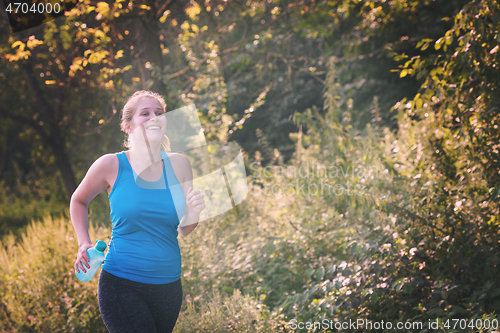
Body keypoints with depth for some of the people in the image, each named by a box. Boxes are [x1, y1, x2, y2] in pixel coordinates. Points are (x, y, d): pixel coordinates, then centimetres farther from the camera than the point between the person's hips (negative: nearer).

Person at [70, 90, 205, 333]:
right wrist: (84, 244, 2)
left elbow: (183, 230, 8)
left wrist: (194, 212, -13)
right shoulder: (111, 165, -7)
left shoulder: (178, 164, 1)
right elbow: (79, 201, 14)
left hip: (168, 285, 4)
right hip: (121, 283, -4)